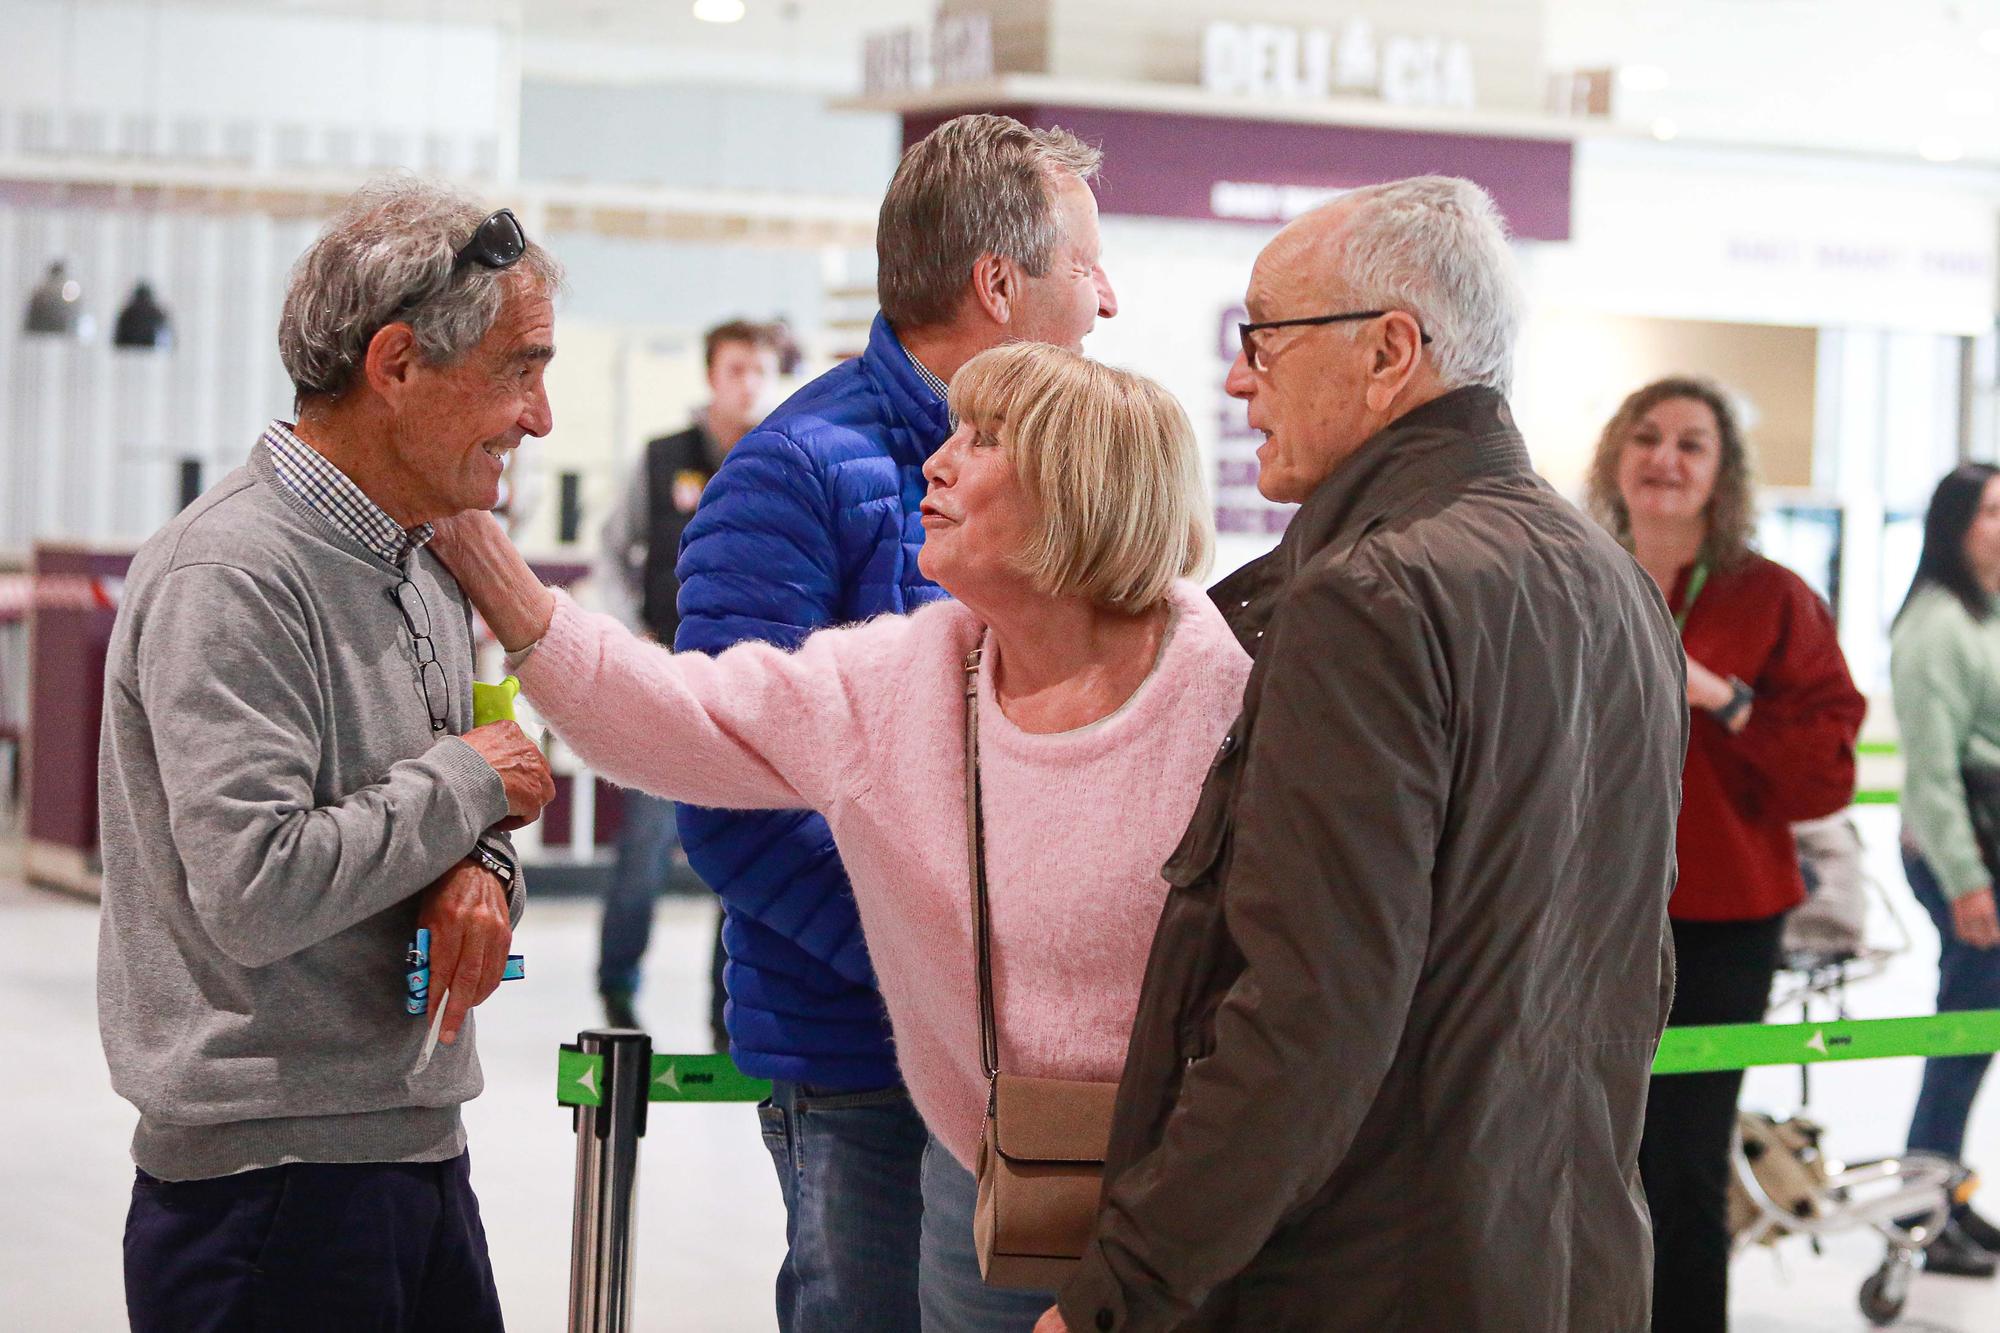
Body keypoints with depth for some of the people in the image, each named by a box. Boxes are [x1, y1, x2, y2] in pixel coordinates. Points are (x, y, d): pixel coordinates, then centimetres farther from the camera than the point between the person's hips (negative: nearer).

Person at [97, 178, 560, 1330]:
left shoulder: (429, 564, 12)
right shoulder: (230, 577, -17)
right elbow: (253, 893, -26)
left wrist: (483, 870, -5)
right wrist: (465, 781, -13)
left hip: (423, 1151, 9)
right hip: (272, 1180, -8)